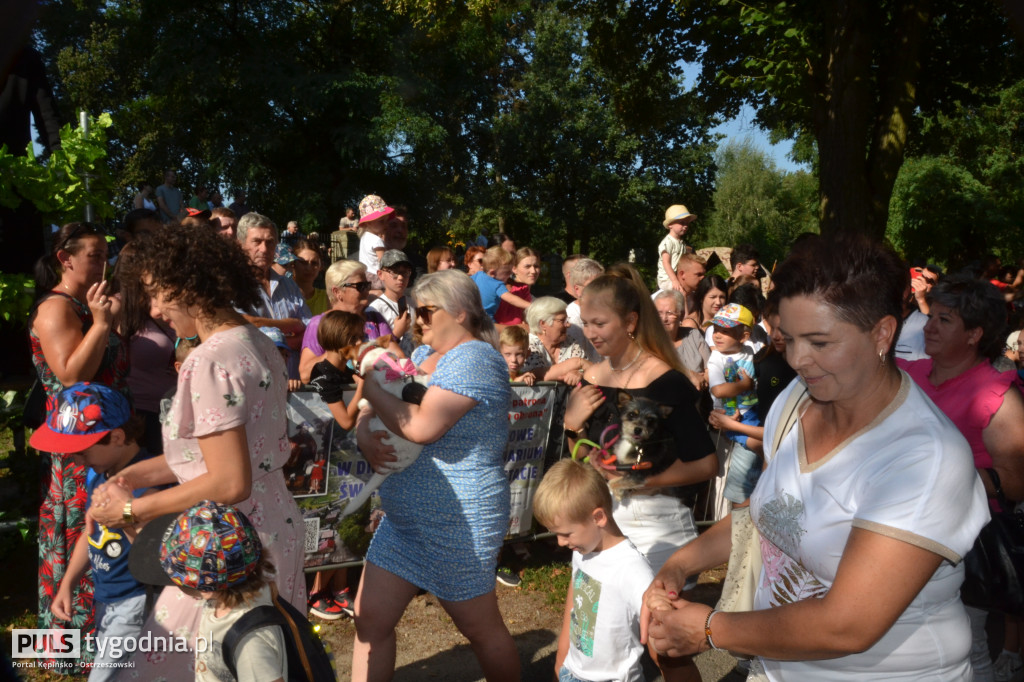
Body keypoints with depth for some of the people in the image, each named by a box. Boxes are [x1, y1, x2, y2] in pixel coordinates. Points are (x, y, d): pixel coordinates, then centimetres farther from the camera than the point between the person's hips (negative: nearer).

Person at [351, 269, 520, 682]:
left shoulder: (474, 358, -18)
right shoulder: (423, 354, 10)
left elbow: (421, 427, -29)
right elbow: (383, 399, 11)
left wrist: (370, 387, -16)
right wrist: (363, 431, -11)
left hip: (458, 524, -8)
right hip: (405, 519, 8)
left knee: (482, 629, 10)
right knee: (370, 621, 10)